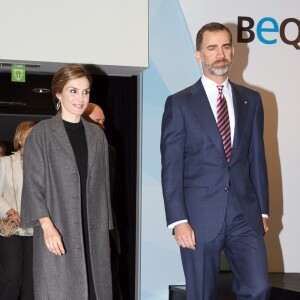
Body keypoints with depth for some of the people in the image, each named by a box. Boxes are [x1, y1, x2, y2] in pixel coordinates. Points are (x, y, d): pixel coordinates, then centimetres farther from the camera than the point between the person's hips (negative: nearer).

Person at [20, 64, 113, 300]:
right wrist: (47, 226, -16)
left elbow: (103, 184, 15)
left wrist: (105, 229, 11)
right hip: (58, 231, -4)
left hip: (93, 232, 4)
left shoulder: (97, 135, 13)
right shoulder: (42, 134, 1)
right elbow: (33, 185, -4)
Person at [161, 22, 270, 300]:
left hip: (245, 214, 3)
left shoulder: (251, 100, 11)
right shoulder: (180, 103, 0)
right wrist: (178, 220, -12)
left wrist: (263, 210, 9)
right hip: (200, 216, -2)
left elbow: (257, 158, 12)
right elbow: (171, 167, -5)